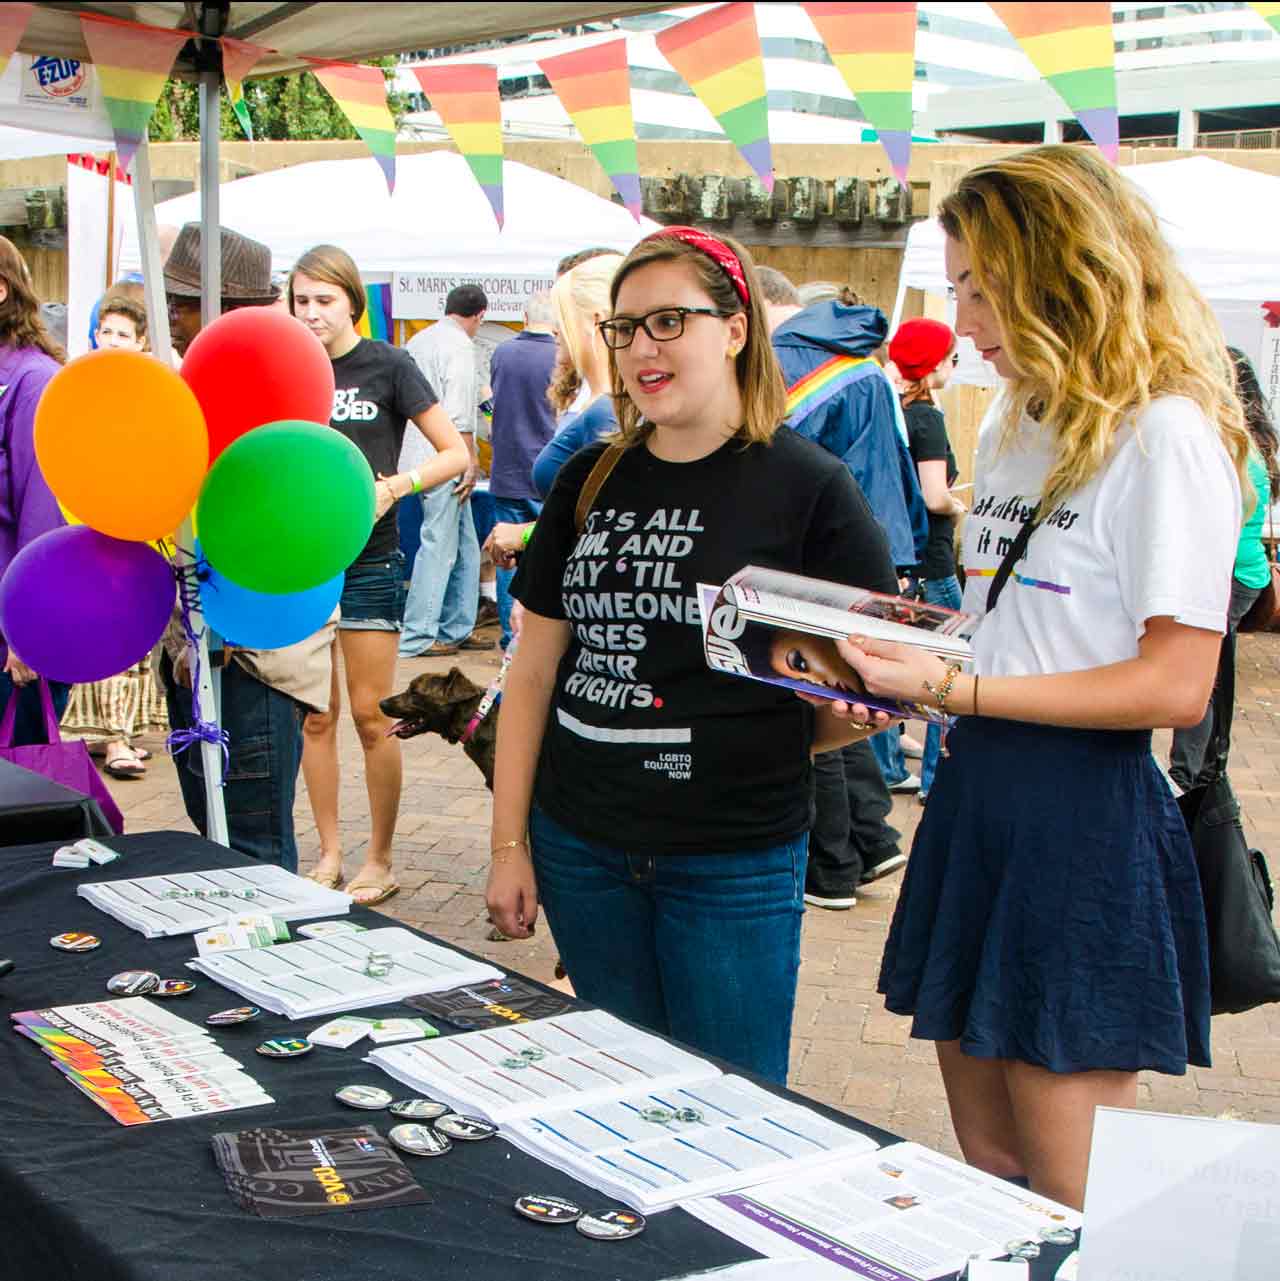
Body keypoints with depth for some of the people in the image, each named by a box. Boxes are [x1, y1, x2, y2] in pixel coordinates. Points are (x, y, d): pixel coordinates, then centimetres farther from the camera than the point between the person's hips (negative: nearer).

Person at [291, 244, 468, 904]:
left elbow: (455, 454, -4)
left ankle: (380, 862, 11)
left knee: (371, 715, -1)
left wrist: (395, 486, -18)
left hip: (368, 559, -4)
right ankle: (329, 855, 19)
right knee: (315, 714, 8)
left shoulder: (387, 366, -4)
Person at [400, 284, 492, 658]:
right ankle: (417, 638, -2)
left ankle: (457, 628, 20)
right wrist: (471, 460, -12)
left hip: (418, 456, 9)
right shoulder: (459, 346, -11)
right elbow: (457, 413, -18)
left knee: (464, 546, 14)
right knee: (439, 547, -5)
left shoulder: (419, 340, 16)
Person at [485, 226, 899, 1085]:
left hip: (735, 861, -4)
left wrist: (846, 715, -26)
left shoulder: (808, 488, -7)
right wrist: (509, 843, 7)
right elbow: (534, 672, 10)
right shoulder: (591, 481, 6)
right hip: (580, 851, 4)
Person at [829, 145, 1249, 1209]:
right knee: (986, 1169, 17)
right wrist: (907, 641, 6)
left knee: (1074, 1209, 3)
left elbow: (1175, 685, -18)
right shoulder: (1013, 428, 15)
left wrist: (954, 688, -21)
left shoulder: (1166, 434, -12)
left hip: (1086, 814, -8)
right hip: (976, 796, 8)